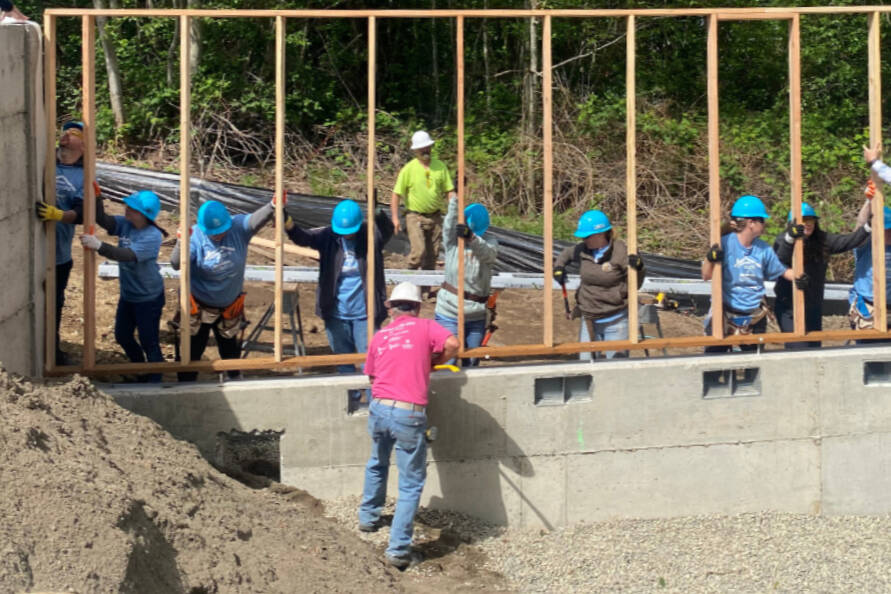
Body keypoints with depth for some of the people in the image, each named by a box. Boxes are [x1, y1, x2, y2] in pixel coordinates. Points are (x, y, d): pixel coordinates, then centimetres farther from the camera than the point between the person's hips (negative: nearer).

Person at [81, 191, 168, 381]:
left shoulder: (152, 237, -27)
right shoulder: (125, 224, -6)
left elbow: (127, 255, -38)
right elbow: (103, 220, -20)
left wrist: (99, 246, -49)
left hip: (148, 298, -8)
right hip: (128, 294, 8)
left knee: (149, 343, 3)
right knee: (122, 336, 22)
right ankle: (141, 373, 45)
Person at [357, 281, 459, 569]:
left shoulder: (379, 337, 15)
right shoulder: (424, 327, 5)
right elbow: (452, 345, -8)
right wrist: (433, 362, 10)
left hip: (379, 409, 5)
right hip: (409, 415, -5)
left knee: (377, 464, 32)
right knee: (411, 483, 2)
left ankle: (368, 516, 48)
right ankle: (398, 549, -3)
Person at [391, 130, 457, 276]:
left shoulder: (440, 166, 4)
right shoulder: (409, 169, -6)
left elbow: (450, 191, 8)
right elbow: (396, 194, -4)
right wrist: (395, 218, -10)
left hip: (435, 217, 4)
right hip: (415, 216, -4)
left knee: (433, 253, 8)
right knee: (419, 251, -17)